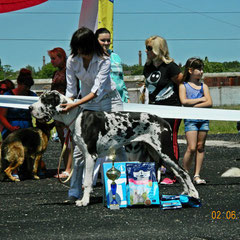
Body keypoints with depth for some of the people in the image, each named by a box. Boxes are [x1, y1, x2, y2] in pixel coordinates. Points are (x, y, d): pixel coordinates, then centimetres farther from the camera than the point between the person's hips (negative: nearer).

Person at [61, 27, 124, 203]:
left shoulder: (104, 61, -22)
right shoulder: (72, 61, -10)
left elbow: (97, 91, -29)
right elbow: (71, 90, -2)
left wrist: (74, 105, -39)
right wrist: (66, 107, -14)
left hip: (110, 101, -3)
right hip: (87, 104, 3)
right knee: (80, 147, -8)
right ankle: (75, 192, -5)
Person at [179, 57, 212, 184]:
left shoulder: (203, 86, 13)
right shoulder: (183, 86, 5)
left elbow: (209, 103, 0)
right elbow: (184, 101, -11)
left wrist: (194, 106, -11)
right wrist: (201, 99, -6)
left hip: (203, 118, 4)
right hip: (190, 119, -4)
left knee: (200, 147, 3)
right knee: (191, 148, -11)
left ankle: (196, 175, 6)